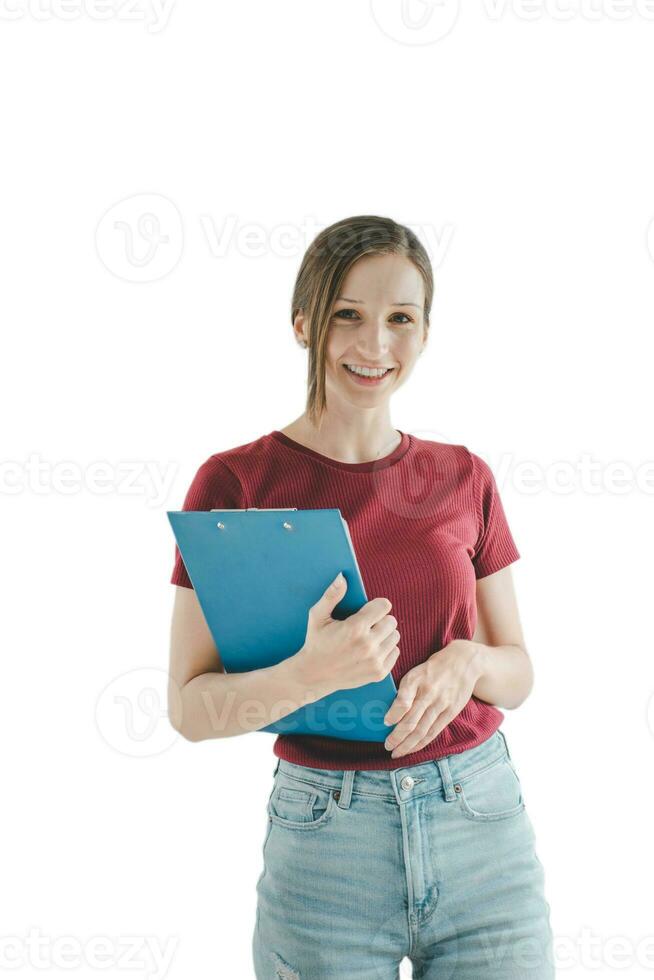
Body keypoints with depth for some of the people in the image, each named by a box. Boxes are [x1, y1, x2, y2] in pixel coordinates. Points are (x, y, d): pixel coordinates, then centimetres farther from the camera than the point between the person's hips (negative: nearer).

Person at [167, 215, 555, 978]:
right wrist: (309, 674, -26)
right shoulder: (236, 482, -7)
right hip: (326, 838, -2)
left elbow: (518, 673, 8)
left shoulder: (463, 478, 3)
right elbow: (191, 707, -8)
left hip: (485, 827, 3)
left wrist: (467, 663, -14)